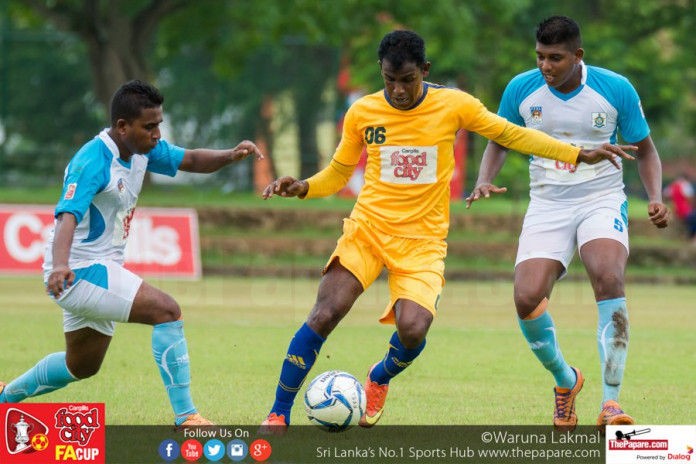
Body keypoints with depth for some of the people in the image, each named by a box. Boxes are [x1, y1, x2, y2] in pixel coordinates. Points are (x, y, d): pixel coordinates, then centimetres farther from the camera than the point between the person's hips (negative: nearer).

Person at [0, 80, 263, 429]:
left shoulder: (142, 150, 3)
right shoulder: (93, 161, -24)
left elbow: (190, 160, 10)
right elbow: (68, 215, -36)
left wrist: (230, 155, -11)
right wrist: (59, 264, -53)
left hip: (100, 270, 10)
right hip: (81, 270, -10)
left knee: (81, 367, 24)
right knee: (166, 311, -23)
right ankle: (185, 417, -20)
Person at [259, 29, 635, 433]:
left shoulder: (452, 105, -3)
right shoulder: (362, 113, 0)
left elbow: (511, 135, 7)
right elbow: (338, 174, 12)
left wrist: (580, 155, 4)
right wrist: (301, 188, -7)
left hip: (422, 240, 0)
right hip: (368, 228, 0)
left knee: (413, 329, -23)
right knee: (324, 315, -20)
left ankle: (380, 379, 14)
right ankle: (279, 415, -8)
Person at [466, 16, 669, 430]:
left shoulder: (616, 89, -8)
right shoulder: (522, 90, -3)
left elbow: (644, 149, 5)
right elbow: (500, 143, 13)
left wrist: (656, 197, -12)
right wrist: (485, 180, -7)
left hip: (602, 201, -2)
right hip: (547, 205, 2)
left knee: (609, 278, -31)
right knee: (527, 300, -16)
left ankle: (611, 403, -29)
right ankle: (565, 380, 16)